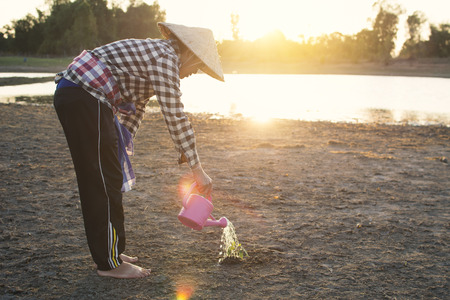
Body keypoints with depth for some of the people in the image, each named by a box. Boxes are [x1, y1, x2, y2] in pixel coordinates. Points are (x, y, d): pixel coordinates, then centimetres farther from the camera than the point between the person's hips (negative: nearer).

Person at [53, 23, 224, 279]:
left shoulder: (153, 54, 20)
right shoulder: (165, 57, -11)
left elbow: (134, 108, 23)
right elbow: (175, 117, -16)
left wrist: (122, 145, 17)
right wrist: (197, 169, -13)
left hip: (72, 96, 11)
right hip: (85, 98, -11)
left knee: (97, 182, 16)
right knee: (105, 182, -4)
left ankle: (110, 252, 27)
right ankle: (110, 263, 5)